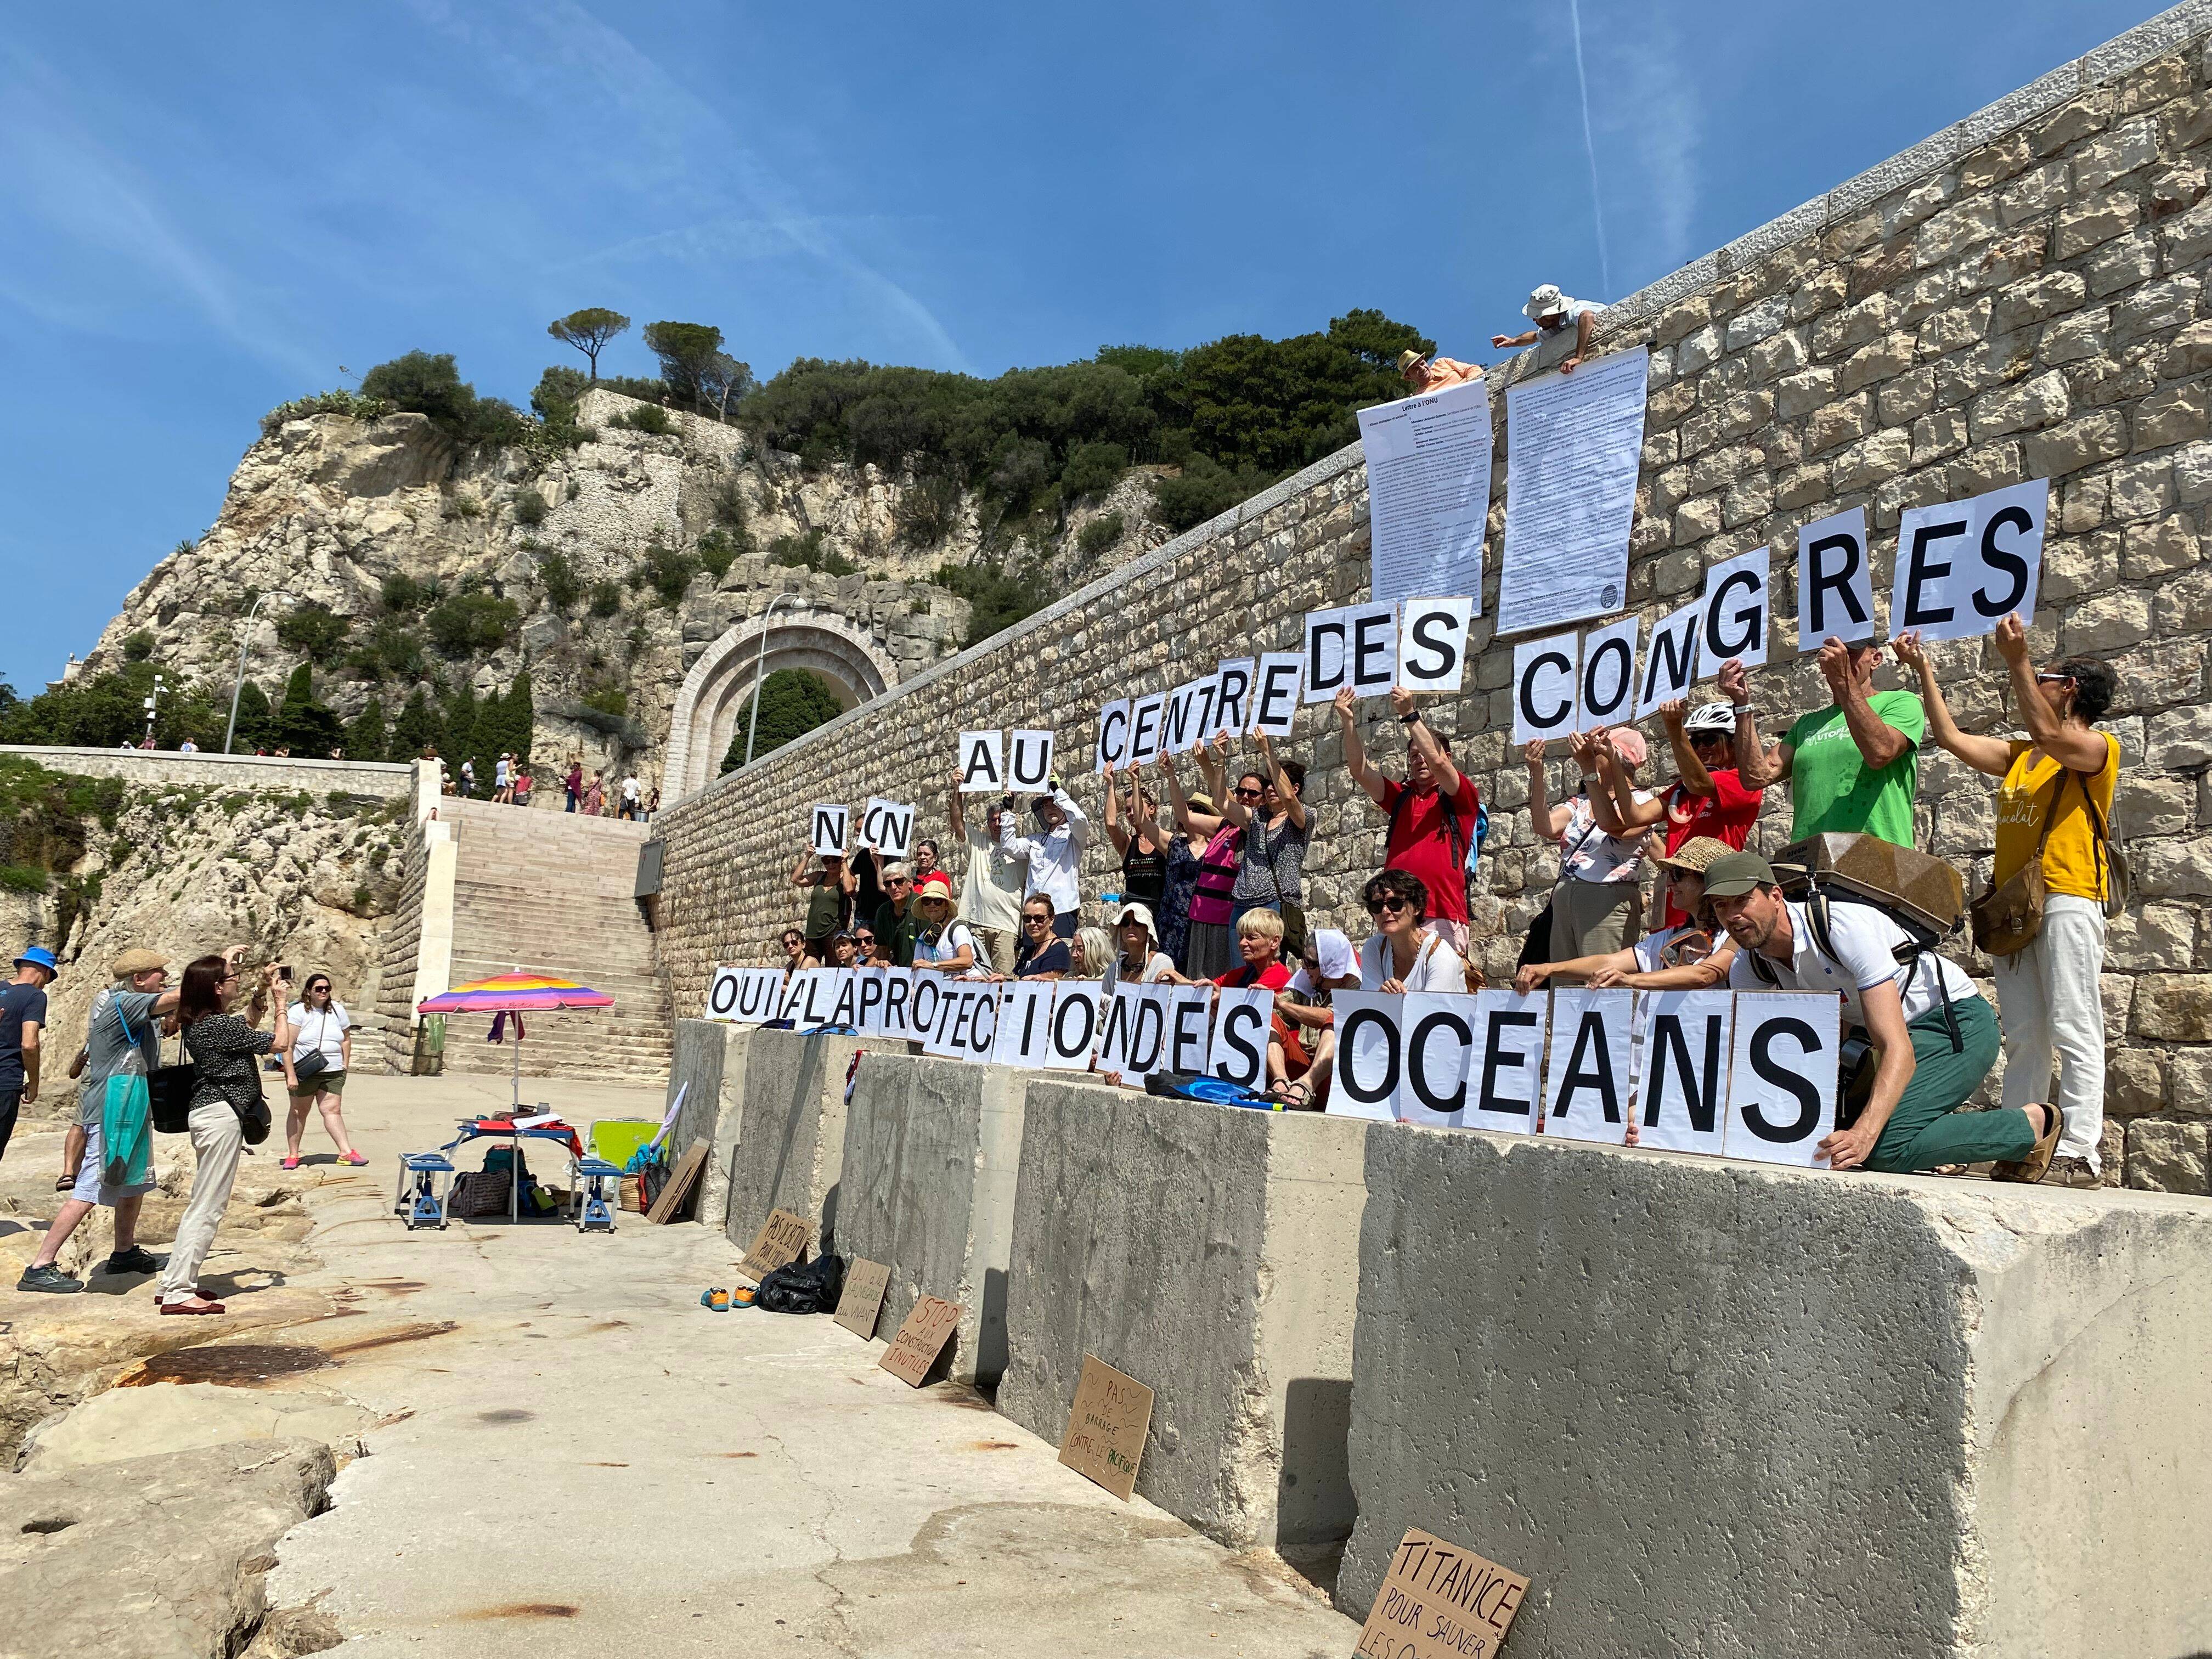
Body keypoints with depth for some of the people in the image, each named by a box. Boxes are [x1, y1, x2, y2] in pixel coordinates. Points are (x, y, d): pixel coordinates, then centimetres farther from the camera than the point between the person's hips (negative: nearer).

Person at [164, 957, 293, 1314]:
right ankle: (178, 1294, -6)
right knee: (207, 1207, -7)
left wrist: (261, 994, 20)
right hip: (222, 1114, -10)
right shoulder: (221, 1025, -18)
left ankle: (175, 1284, 21)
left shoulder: (200, 1023, 11)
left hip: (208, 1110, 10)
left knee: (201, 1204, 16)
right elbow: (280, 1043, -12)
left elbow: (247, 1028, 29)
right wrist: (280, 1001, -1)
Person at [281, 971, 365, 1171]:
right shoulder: (298, 1012, -6)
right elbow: (287, 1045, -11)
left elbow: (346, 1040, 18)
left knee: (332, 1110, -5)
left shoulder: (337, 1010, 9)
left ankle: (346, 1152, -11)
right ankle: (292, 1155, 16)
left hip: (333, 1072, 3)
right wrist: (291, 1075, -17)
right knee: (298, 1111, 8)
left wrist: (345, 1067, 10)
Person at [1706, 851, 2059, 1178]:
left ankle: (2032, 1124, -3)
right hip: (1879, 1030, 7)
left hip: (1956, 1021, -7)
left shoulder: (1843, 926, -31)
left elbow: (1900, 1052, -36)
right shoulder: (1745, 972, -9)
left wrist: (1863, 1135, -48)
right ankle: (1946, 1125, 16)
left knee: (1885, 1148, -25)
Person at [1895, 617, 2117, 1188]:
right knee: (2023, 1036, 5)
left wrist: (2018, 660, -24)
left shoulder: (2098, 747, 1)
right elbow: (1952, 738, 20)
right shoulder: (2019, 756, 23)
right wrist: (1923, 669, 20)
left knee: (2073, 1030, -10)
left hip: (2067, 899, -7)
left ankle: (2082, 1156, -10)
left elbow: (2047, 733, -18)